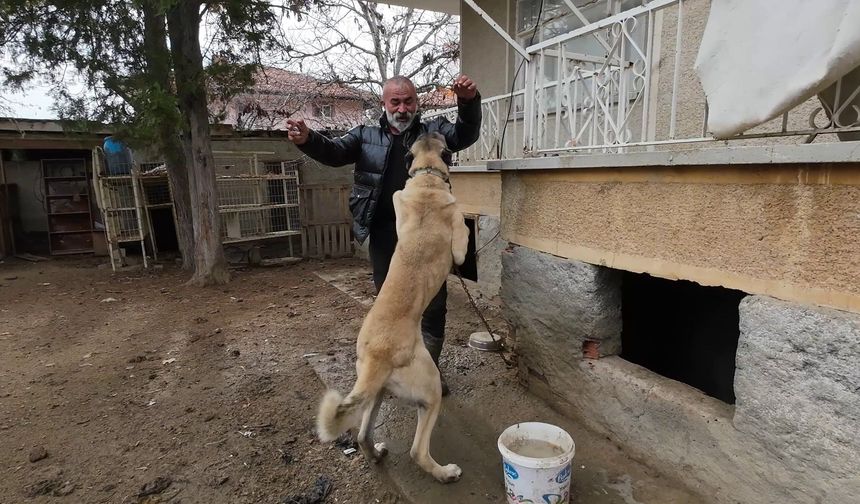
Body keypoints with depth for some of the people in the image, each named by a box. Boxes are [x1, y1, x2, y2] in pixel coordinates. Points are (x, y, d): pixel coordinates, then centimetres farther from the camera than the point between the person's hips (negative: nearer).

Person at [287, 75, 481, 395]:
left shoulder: (434, 132, 6)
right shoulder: (366, 136, 9)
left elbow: (466, 135, -8)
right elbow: (334, 152, -3)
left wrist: (469, 102, -29)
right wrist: (307, 140, -26)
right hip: (384, 235, 1)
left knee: (434, 304, 7)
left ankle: (429, 368, 28)